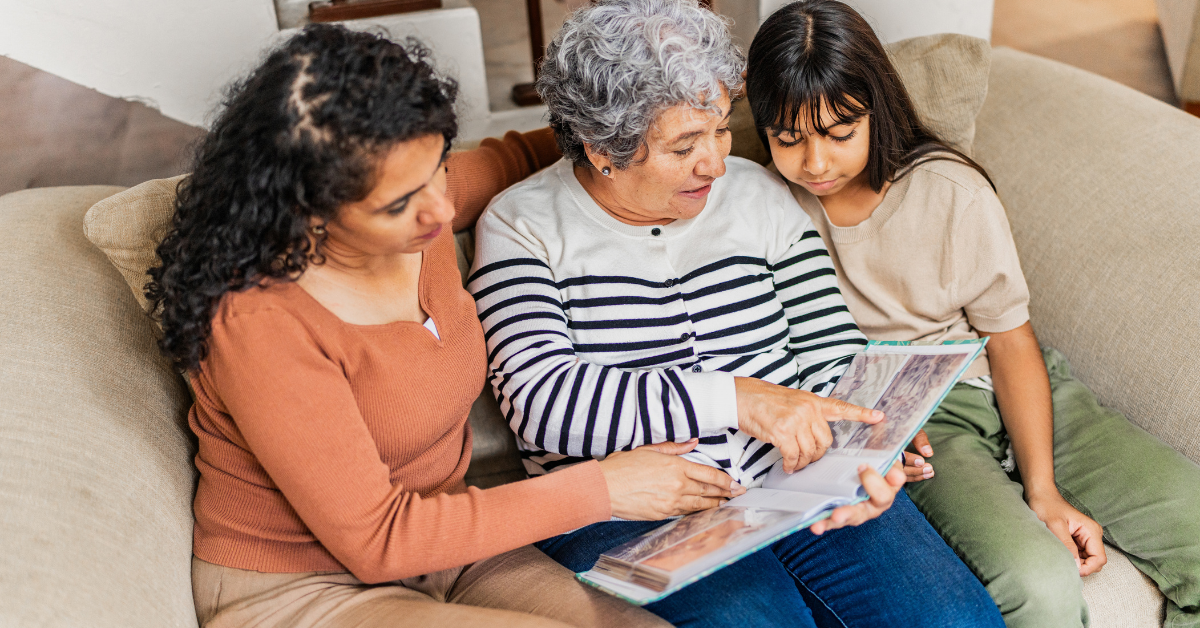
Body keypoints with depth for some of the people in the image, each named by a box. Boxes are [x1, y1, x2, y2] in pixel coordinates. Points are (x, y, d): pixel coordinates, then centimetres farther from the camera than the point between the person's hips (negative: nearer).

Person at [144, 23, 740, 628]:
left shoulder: (416, 200, -7)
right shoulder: (259, 322, -27)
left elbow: (508, 157, 18)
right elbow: (377, 540, -23)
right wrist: (602, 488, -20)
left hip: (440, 545, 6)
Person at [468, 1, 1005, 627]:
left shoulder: (758, 194, 8)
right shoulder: (521, 226, -3)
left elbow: (834, 354, 10)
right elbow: (543, 401, -18)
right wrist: (739, 398, -23)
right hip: (633, 518, -3)